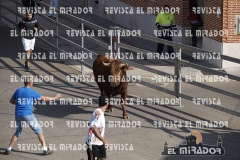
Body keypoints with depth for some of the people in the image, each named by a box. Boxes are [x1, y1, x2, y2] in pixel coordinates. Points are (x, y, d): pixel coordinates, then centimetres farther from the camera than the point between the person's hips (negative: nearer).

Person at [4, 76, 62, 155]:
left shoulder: (18, 91, 8)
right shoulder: (32, 92, -4)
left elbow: (11, 101, 17)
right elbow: (43, 98, 3)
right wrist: (54, 98, 16)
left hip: (18, 115, 5)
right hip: (28, 115, -5)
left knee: (18, 132, 22)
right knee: (38, 130, 6)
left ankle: (8, 149, 15)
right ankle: (45, 149, 3)